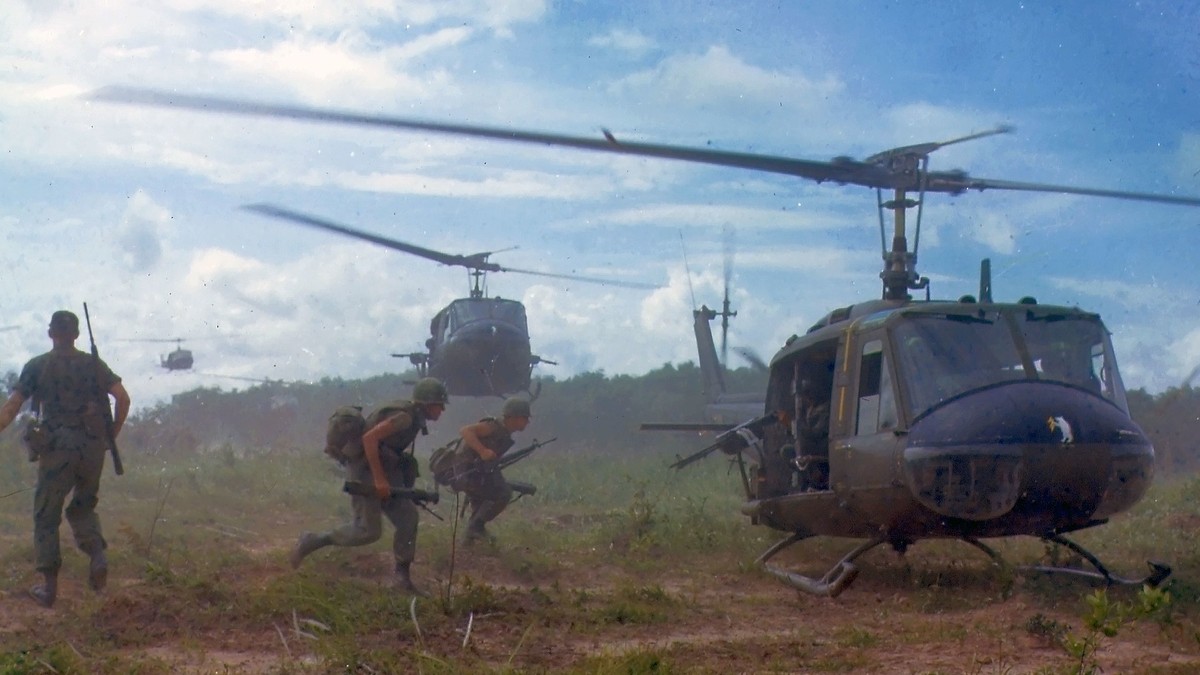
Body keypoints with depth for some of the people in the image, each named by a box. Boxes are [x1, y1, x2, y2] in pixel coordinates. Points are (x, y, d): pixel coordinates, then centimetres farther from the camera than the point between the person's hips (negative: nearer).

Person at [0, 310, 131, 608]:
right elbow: (123, 397, 0)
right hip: (93, 448, 3)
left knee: (46, 516, 8)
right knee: (82, 508, 20)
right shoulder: (93, 364, 8)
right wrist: (113, 433, 11)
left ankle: (49, 586, 6)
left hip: (57, 449, -3)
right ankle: (98, 555, -6)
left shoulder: (37, 366, 2)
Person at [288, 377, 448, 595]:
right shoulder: (405, 417, -20)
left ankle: (403, 577, 8)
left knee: (407, 517, 2)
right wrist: (379, 479, -27)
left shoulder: (414, 418, 10)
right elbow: (369, 438, -28)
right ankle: (311, 542, 4)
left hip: (383, 470, 10)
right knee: (368, 531, -10)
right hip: (365, 470, -10)